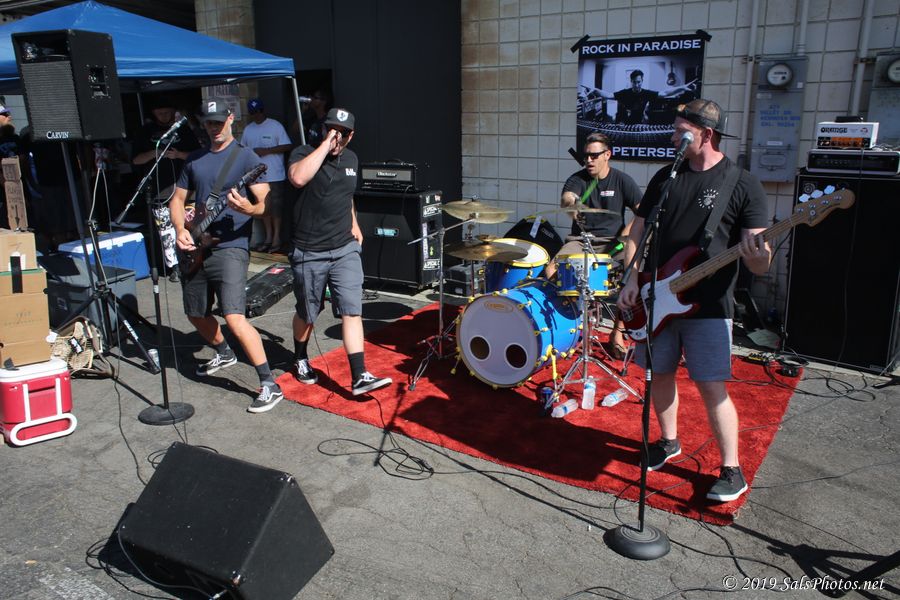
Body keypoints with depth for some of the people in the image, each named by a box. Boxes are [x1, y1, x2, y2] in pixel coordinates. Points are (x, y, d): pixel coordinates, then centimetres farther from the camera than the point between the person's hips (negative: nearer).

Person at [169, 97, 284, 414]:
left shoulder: (246, 157, -4)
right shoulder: (194, 159, 14)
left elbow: (266, 203, -10)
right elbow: (177, 199, 18)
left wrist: (249, 209, -33)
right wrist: (181, 230, -1)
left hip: (230, 248, -7)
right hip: (196, 249, 7)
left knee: (234, 317, -20)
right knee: (196, 314, 19)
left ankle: (269, 385, -15)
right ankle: (224, 354, 48)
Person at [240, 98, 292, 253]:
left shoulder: (275, 126, -6)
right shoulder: (248, 129, 11)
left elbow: (287, 146, -12)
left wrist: (266, 151, -17)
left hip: (274, 175, -5)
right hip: (257, 175, 6)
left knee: (275, 207, -2)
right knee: (263, 207, 11)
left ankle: (276, 237, 6)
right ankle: (268, 236, 20)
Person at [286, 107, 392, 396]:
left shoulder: (351, 159, 9)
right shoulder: (303, 153, -9)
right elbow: (298, 177, -34)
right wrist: (326, 143, -27)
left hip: (345, 249, 4)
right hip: (309, 253, -3)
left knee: (352, 311, -7)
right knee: (307, 314, 13)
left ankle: (359, 377, -6)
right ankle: (300, 359, 41)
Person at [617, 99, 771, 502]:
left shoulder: (743, 185, -6)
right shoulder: (666, 178, 8)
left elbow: (760, 265, -9)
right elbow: (638, 233, 11)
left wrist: (755, 252, -33)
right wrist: (632, 279, -3)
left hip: (709, 306, -5)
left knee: (711, 386, -4)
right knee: (660, 374, 13)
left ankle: (731, 470, 12)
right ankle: (669, 442, 35)